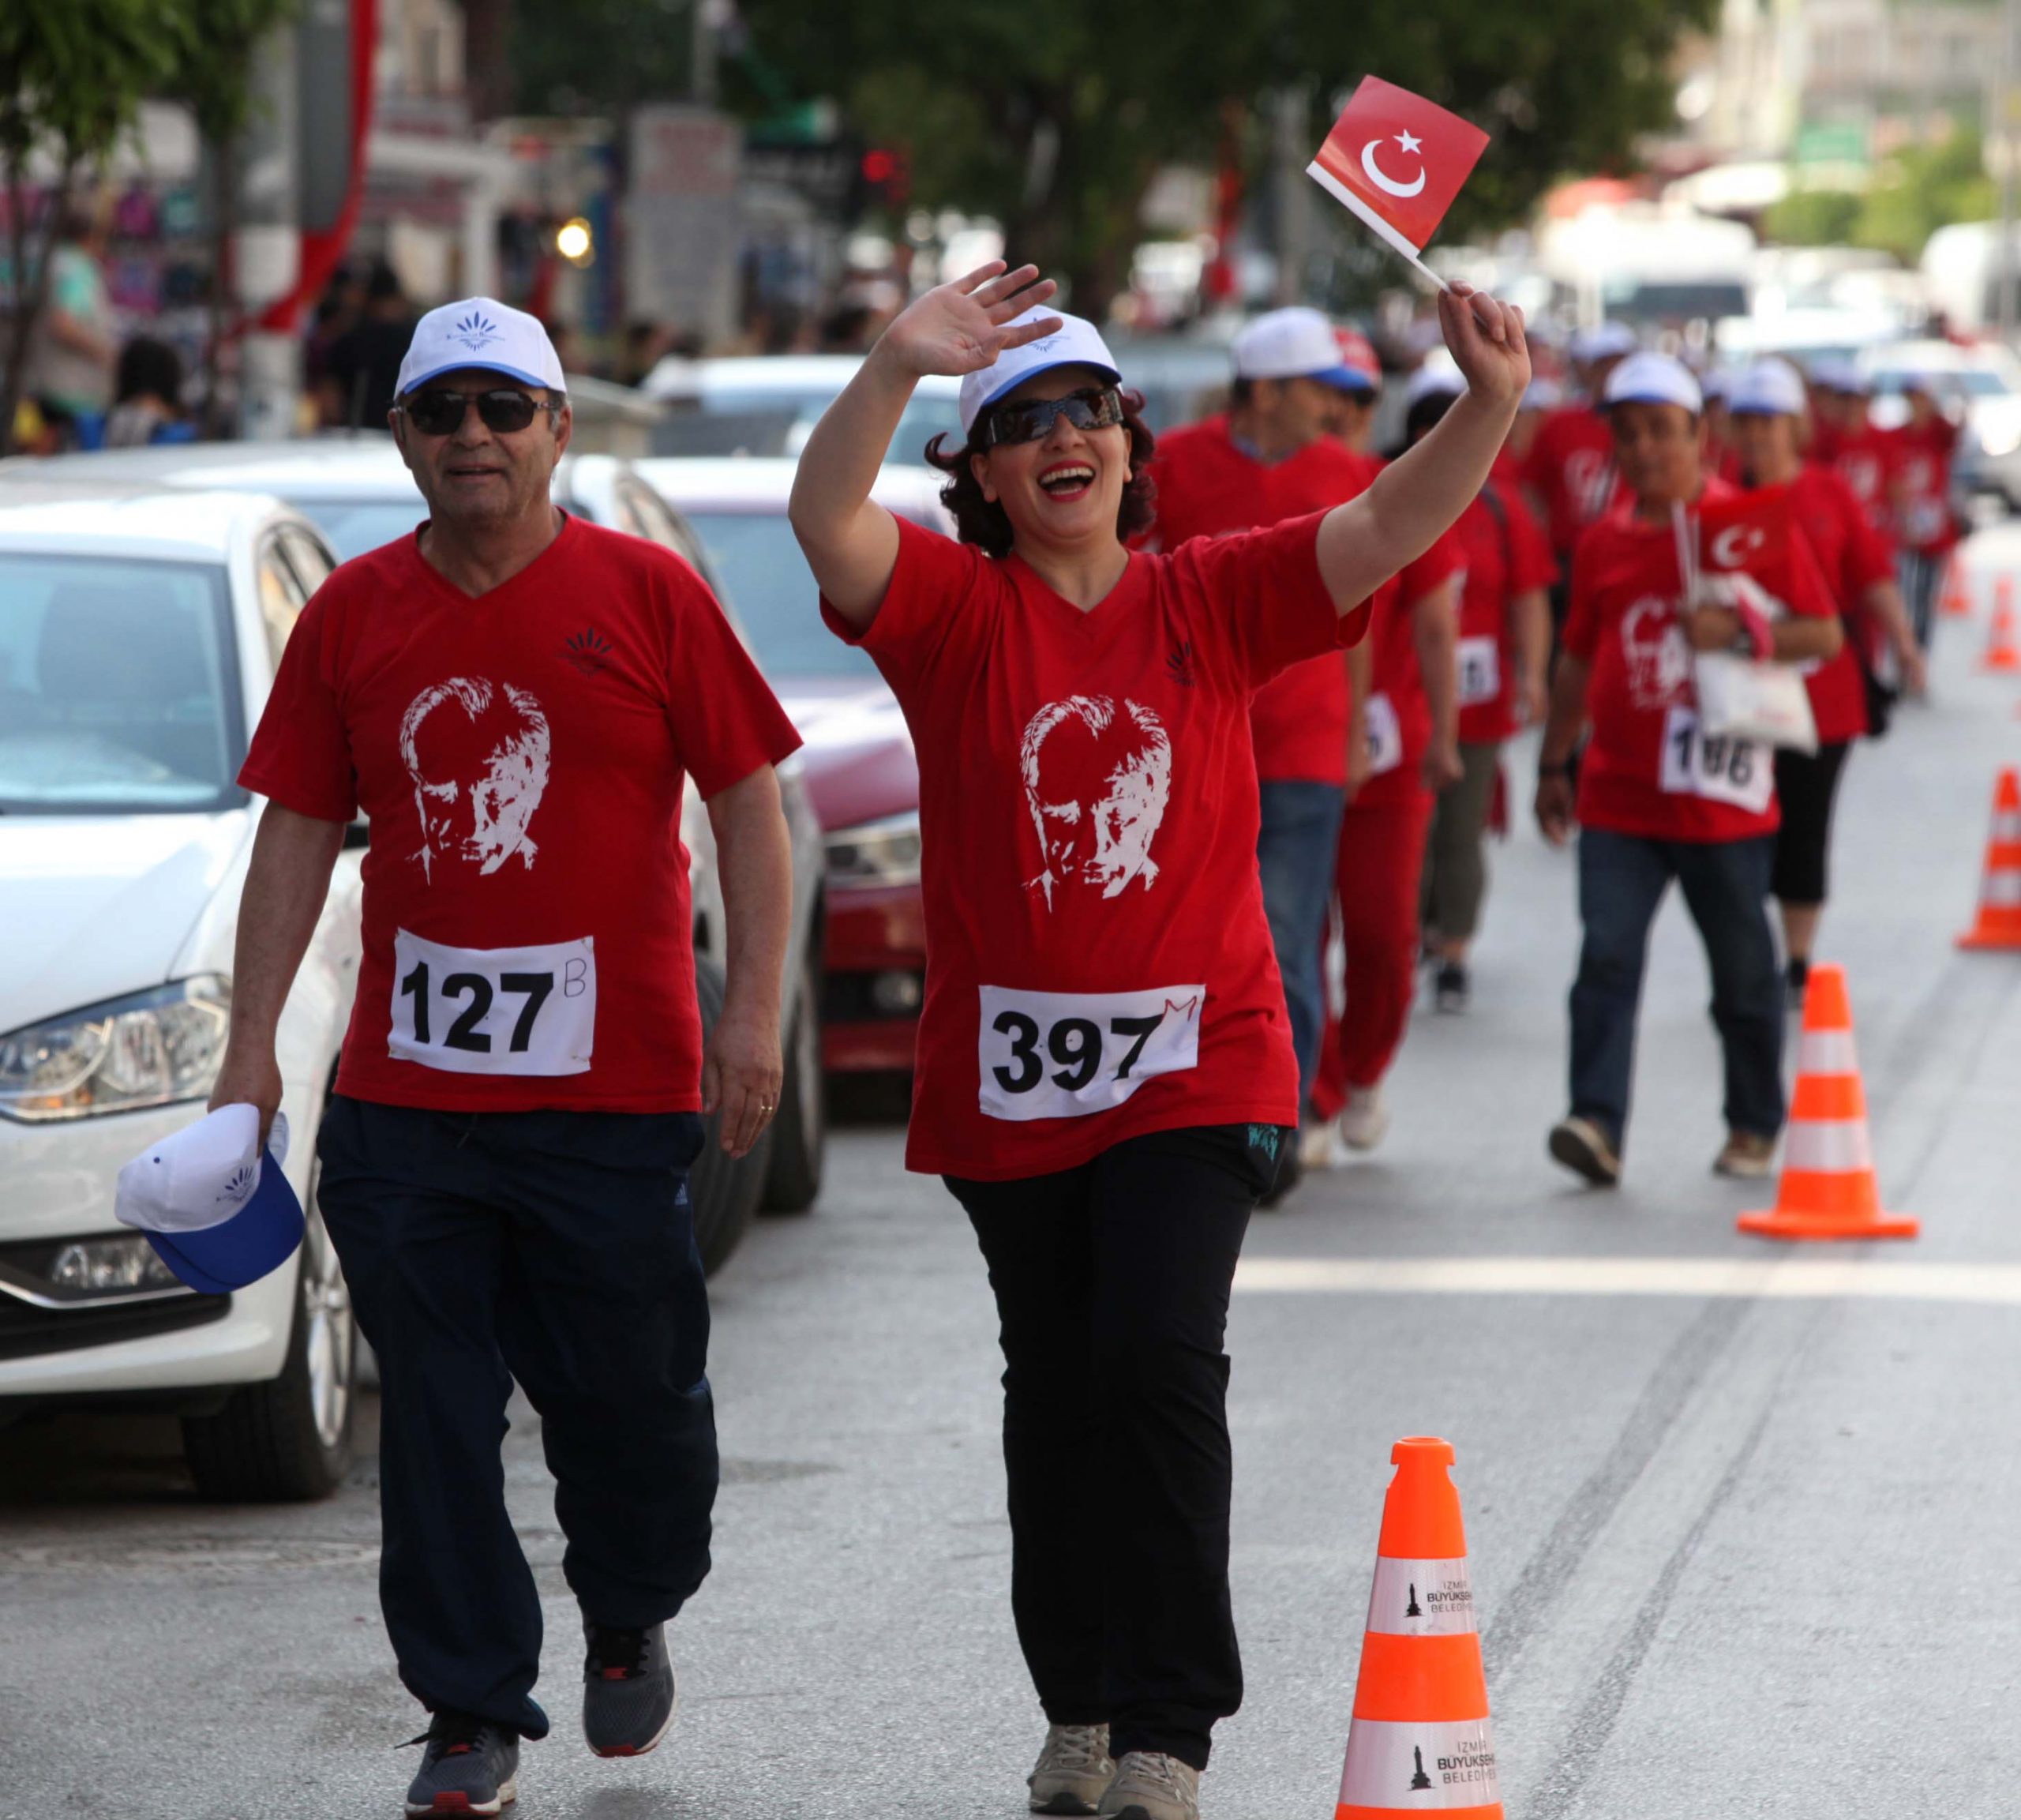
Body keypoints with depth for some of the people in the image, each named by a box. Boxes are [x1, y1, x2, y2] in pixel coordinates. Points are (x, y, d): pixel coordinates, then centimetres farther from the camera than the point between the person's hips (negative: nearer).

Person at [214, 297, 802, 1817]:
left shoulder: (646, 596, 0)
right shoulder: (354, 615, 7)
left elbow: (749, 804, 1)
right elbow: (299, 832, 10)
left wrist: (755, 1010, -7)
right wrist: (253, 1048, 5)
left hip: (616, 1083, -2)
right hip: (403, 1090, 2)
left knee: (631, 1396, 6)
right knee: (436, 1419, 2)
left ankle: (632, 1621, 34)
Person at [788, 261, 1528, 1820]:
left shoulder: (1211, 602, 2)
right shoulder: (955, 608, -2)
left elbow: (1388, 530, -7)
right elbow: (826, 520, -20)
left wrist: (1492, 404, -25)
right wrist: (898, 367, -36)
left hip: (1195, 1065, -1)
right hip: (1006, 1078, 1)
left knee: (1160, 1358, -15)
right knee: (1055, 1392, 12)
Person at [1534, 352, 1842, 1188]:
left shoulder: (1753, 526, -2)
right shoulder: (1604, 544, 9)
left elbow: (1825, 634, -3)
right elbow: (1580, 660, 20)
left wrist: (1740, 633, -19)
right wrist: (1553, 764, 20)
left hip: (1722, 796, -3)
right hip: (1618, 797, 3)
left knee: (1743, 973, 8)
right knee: (1607, 956, -12)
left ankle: (1755, 1125, 23)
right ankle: (1597, 1123, -18)